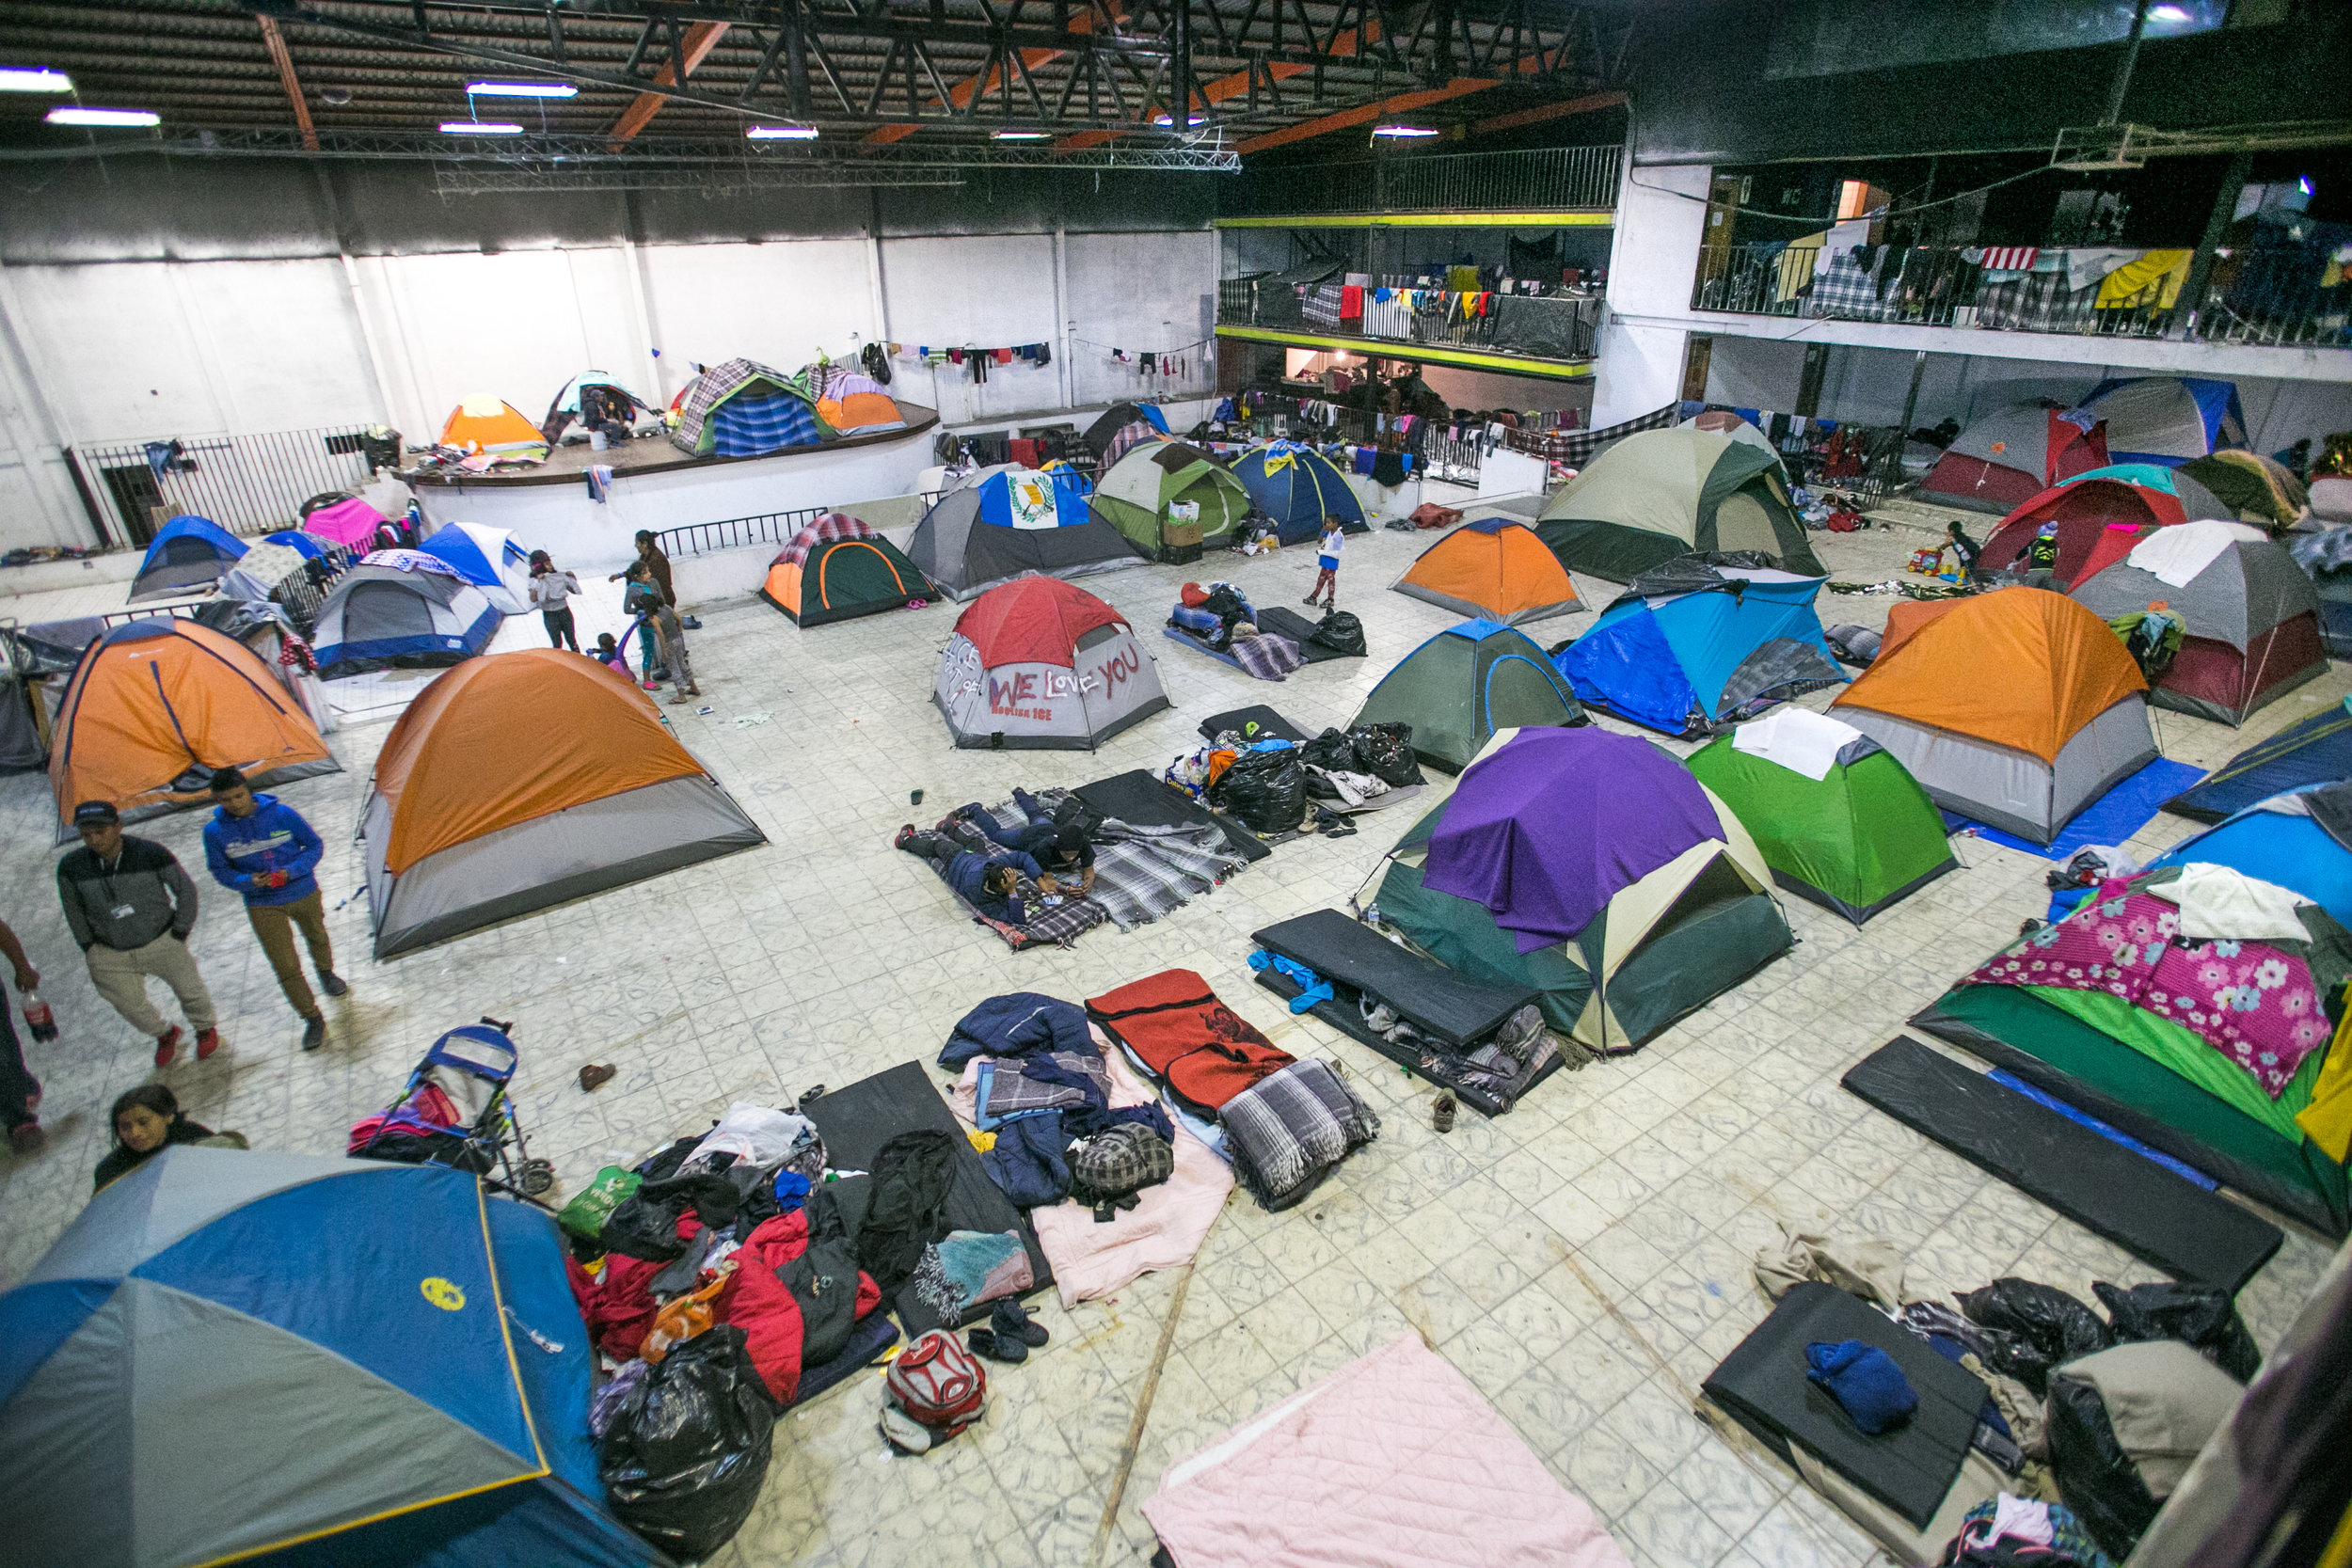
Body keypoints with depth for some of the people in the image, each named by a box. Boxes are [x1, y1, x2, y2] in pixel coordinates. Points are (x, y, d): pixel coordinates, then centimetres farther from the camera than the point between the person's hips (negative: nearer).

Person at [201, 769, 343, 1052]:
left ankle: (326, 973, 59)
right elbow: (220, 870, 0)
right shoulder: (215, 831, -12)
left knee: (316, 936, 27)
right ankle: (313, 1020, 11)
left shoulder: (282, 814, -17)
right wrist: (247, 882, -21)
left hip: (303, 893, 0)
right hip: (263, 906, 0)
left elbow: (314, 846, -6)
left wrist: (290, 872, -22)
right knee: (286, 967, -2)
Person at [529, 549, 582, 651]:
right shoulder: (535, 580, -7)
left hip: (564, 611, 3)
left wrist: (572, 578, -6)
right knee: (557, 643, 0)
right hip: (550, 615, -3)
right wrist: (538, 582, -29)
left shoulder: (559, 576, 3)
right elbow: (533, 599, -22)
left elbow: (574, 590, 9)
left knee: (572, 640, 7)